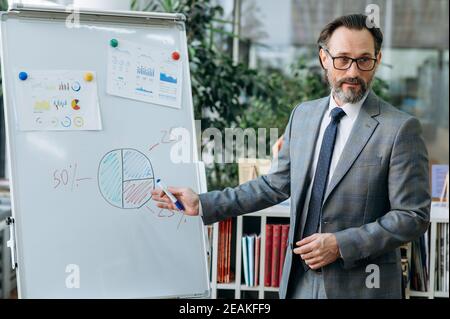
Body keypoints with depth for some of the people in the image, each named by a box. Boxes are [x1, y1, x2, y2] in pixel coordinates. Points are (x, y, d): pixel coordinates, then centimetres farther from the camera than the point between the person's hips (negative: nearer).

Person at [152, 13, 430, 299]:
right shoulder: (302, 115, 5)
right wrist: (204, 205, 7)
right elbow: (276, 185, 11)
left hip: (361, 286, -4)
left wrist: (341, 244, -17)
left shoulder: (401, 128, -11)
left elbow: (413, 216, -11)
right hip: (300, 281, 5)